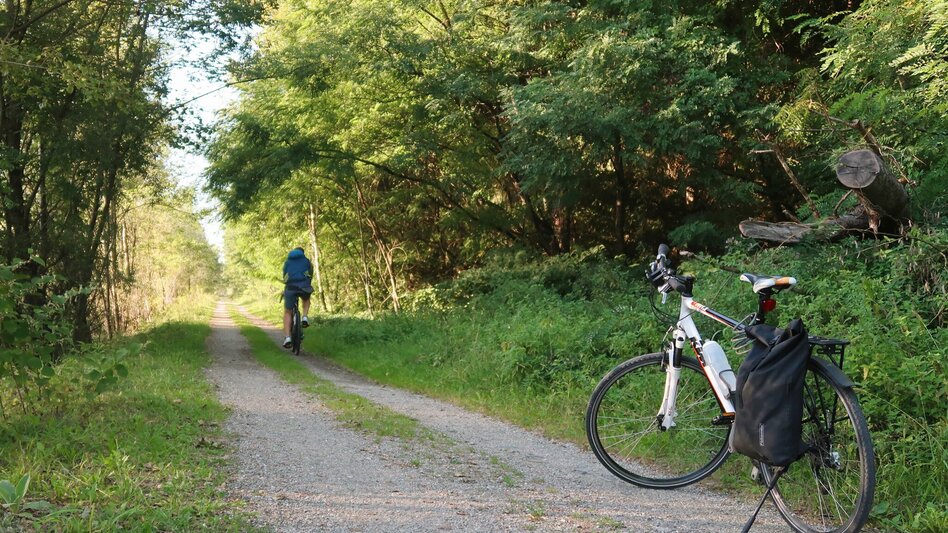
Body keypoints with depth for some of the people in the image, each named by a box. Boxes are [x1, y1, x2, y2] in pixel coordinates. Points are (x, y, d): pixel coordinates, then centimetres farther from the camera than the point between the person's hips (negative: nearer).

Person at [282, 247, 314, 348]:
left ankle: (287, 338, -7)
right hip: (304, 287, 0)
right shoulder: (307, 261, 23)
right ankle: (305, 317, 9)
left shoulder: (287, 262, 23)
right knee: (306, 300, 36)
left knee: (287, 313, 10)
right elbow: (310, 276, 26)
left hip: (291, 287, 0)